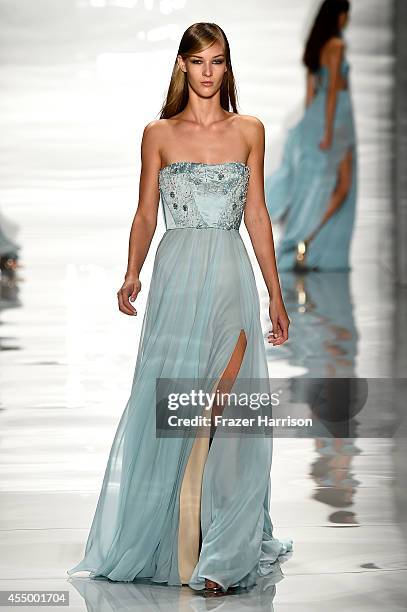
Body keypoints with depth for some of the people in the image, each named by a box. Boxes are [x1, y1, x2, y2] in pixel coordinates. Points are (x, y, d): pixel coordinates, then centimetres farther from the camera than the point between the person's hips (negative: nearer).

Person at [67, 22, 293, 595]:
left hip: (232, 275, 1)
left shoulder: (249, 130, 9)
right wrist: (132, 277, -9)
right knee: (166, 410, 1)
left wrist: (276, 294, 9)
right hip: (177, 275, 0)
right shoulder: (158, 134, 6)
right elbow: (145, 214, 7)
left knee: (229, 415, -6)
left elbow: (257, 214, 11)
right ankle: (162, 540, 16)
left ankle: (225, 551, 1)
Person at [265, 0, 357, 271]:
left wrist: (311, 129, 20)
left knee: (320, 189, 11)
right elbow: (332, 90, -18)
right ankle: (306, 242, -15)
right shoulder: (336, 45, -13)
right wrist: (328, 133, -20)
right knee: (342, 188, -3)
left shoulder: (315, 46, 12)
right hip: (335, 119, -8)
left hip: (316, 117, 8)